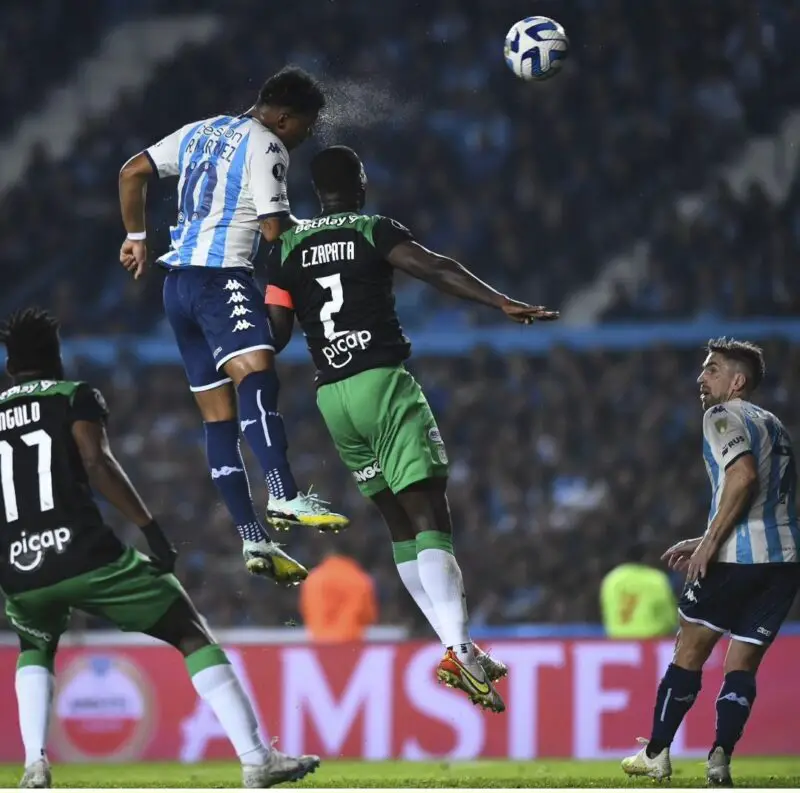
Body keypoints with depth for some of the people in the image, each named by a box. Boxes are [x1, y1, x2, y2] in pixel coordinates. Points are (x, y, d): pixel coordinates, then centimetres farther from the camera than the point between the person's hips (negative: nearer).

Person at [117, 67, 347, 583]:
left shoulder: (201, 133, 21)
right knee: (257, 376, -28)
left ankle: (255, 539, 3)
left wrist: (137, 237, 30)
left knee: (220, 416, 7)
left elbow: (132, 173, 21)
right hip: (221, 276, -9)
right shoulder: (265, 146, -4)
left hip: (179, 283, 9)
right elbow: (275, 228, -10)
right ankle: (285, 497, -50)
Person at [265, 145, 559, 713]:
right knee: (430, 517, -12)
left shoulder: (288, 249, 11)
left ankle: (457, 648, 9)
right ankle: (460, 650, -28)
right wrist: (503, 304, -22)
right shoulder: (375, 232, -1)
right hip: (384, 384, -5)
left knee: (402, 526, 13)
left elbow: (275, 332, 9)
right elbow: (436, 269, -16)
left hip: (332, 398, 5)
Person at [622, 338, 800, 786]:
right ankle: (721, 761, -3)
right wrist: (708, 542, 28)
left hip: (738, 559, -7)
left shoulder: (723, 416, -3)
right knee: (743, 665, 8)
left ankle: (657, 754, 13)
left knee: (689, 654, 7)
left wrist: (712, 541, -16)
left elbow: (743, 476, -21)